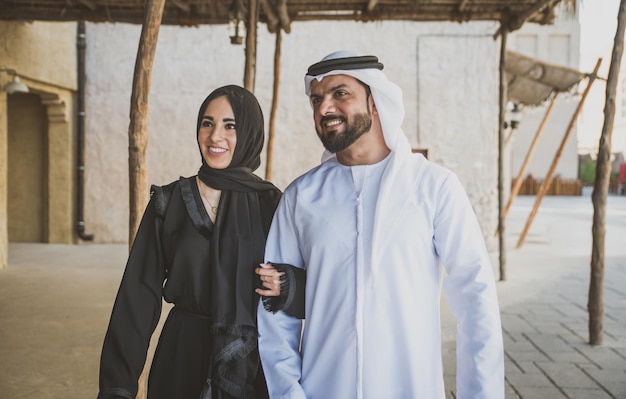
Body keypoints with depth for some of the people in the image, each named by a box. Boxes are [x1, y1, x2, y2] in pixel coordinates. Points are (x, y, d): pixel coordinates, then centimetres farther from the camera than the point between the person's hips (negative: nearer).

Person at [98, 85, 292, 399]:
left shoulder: (271, 203, -3)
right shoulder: (167, 201, -3)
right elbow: (140, 294, -4)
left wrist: (287, 288, -19)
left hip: (252, 363, 0)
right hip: (181, 360, 0)